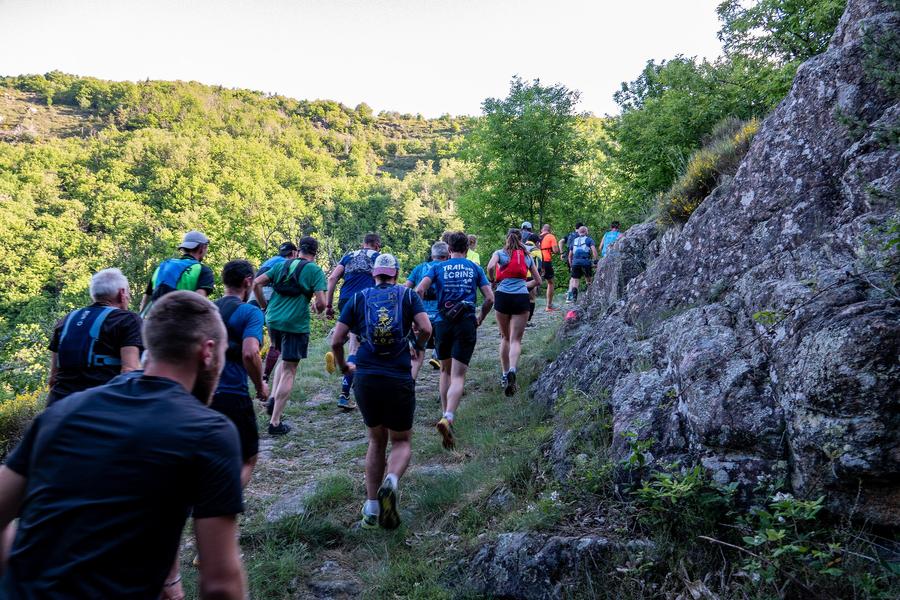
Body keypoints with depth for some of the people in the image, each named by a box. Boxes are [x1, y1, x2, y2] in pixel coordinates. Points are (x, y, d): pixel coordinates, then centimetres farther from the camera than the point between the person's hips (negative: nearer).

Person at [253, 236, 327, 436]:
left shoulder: (281, 265, 11)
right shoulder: (315, 270, -3)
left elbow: (256, 283, 6)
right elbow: (321, 302, -12)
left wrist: (265, 307, 15)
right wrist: (317, 309, 10)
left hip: (273, 320, 5)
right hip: (296, 324, -5)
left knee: (286, 360, 28)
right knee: (289, 371, 3)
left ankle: (273, 399, 12)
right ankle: (275, 423, 3)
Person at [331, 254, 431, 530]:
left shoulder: (358, 298, 9)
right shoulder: (407, 295, 6)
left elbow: (336, 341, 4)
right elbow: (425, 328, -7)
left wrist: (343, 366, 22)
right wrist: (418, 348, 13)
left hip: (365, 379, 2)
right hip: (399, 380, -2)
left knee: (377, 441, 20)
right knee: (401, 441, 16)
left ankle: (371, 509, 19)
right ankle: (391, 482, -15)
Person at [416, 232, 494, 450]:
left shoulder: (438, 267, 7)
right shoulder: (475, 269, 10)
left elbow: (419, 290, -9)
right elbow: (490, 298, 4)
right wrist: (480, 319, 18)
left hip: (442, 323, 1)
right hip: (467, 324, -1)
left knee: (445, 370, 21)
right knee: (458, 376, -4)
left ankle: (445, 415, 22)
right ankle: (448, 418, -25)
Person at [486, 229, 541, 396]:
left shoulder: (500, 253, 9)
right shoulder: (527, 256, 16)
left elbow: (490, 267, -12)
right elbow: (538, 281, 20)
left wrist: (494, 281, 5)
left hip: (503, 296, 0)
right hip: (522, 298, 0)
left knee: (505, 337, 16)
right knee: (516, 340, -2)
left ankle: (505, 375, 19)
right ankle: (512, 370, -27)